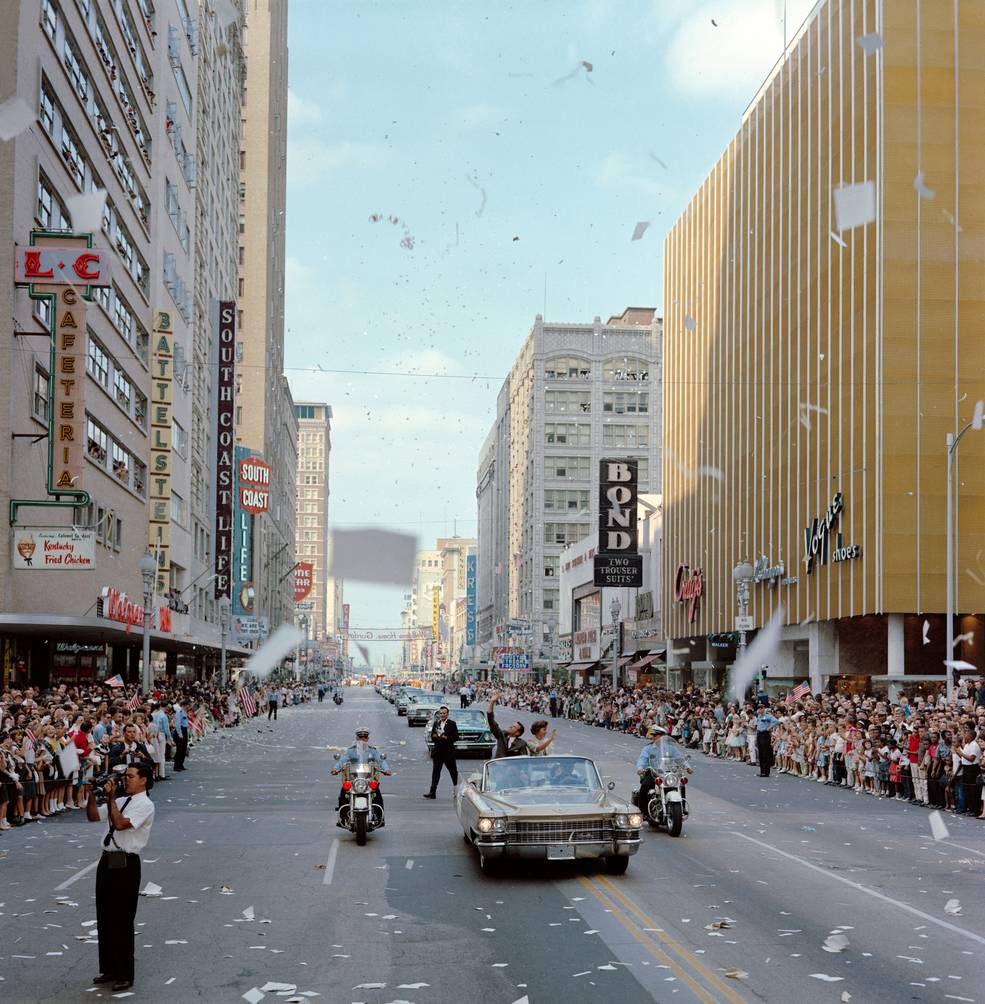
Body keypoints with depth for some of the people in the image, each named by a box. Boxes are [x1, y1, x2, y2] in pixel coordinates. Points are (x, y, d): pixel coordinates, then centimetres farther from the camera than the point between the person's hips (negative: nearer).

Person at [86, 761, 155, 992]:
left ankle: (124, 976, 7)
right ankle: (108, 970, 26)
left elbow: (120, 823, -22)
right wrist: (92, 793, 4)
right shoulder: (121, 802, 16)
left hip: (125, 865, -8)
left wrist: (111, 797, -18)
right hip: (107, 861, 8)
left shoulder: (145, 804, -9)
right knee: (104, 919, 14)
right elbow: (93, 816, 17)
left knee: (122, 922, -2)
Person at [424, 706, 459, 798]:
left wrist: (446, 738, -21)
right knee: (435, 772, -5)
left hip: (448, 752, -3)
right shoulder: (436, 723, 9)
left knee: (453, 770, 12)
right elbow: (432, 736, 9)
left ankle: (456, 787, 34)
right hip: (437, 752, 3)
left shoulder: (451, 724, -3)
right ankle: (432, 792, -10)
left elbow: (456, 737, -8)